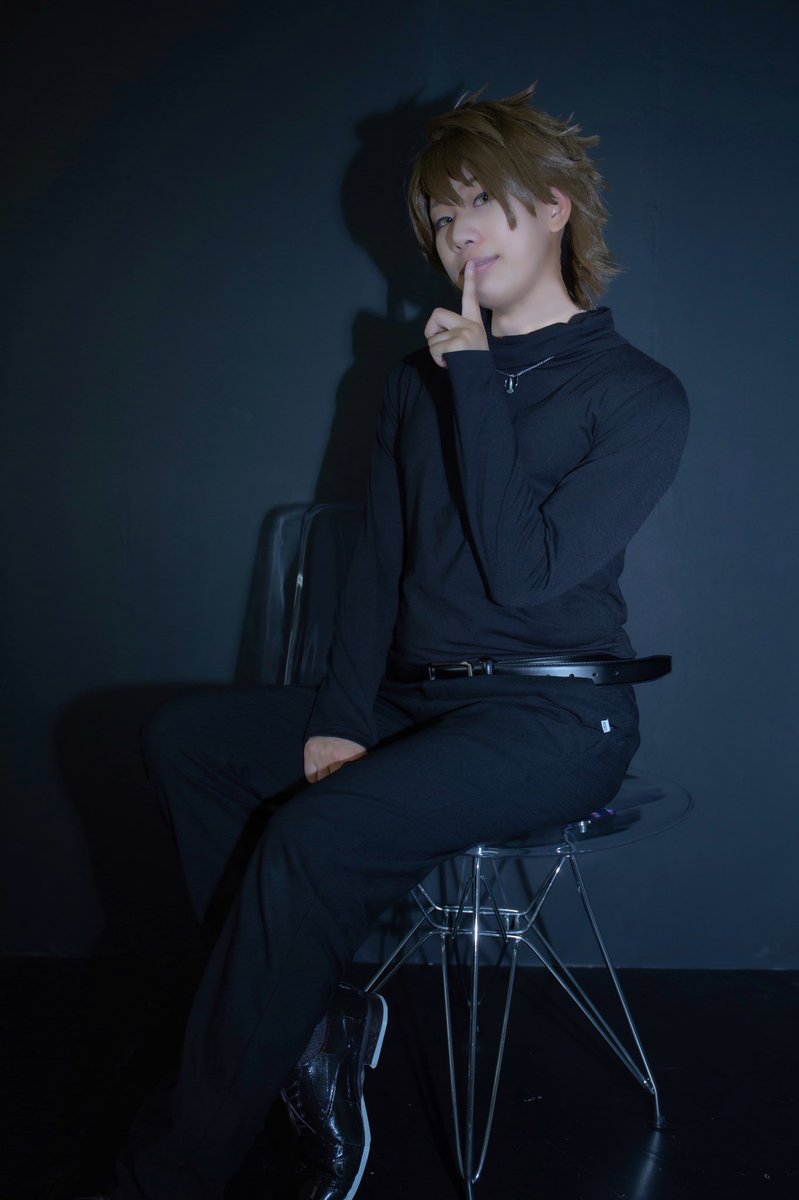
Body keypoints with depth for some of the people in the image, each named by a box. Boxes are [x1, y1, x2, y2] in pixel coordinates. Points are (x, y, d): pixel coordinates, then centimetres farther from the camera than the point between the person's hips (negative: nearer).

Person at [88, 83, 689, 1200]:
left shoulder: (637, 396, -5)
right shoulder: (423, 379, 15)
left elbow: (526, 570, -17)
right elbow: (379, 562, 11)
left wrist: (476, 381, -14)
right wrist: (341, 719, -3)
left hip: (552, 719, -7)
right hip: (417, 701, 7)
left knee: (312, 838, -28)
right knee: (186, 735, -5)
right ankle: (315, 1018, -8)